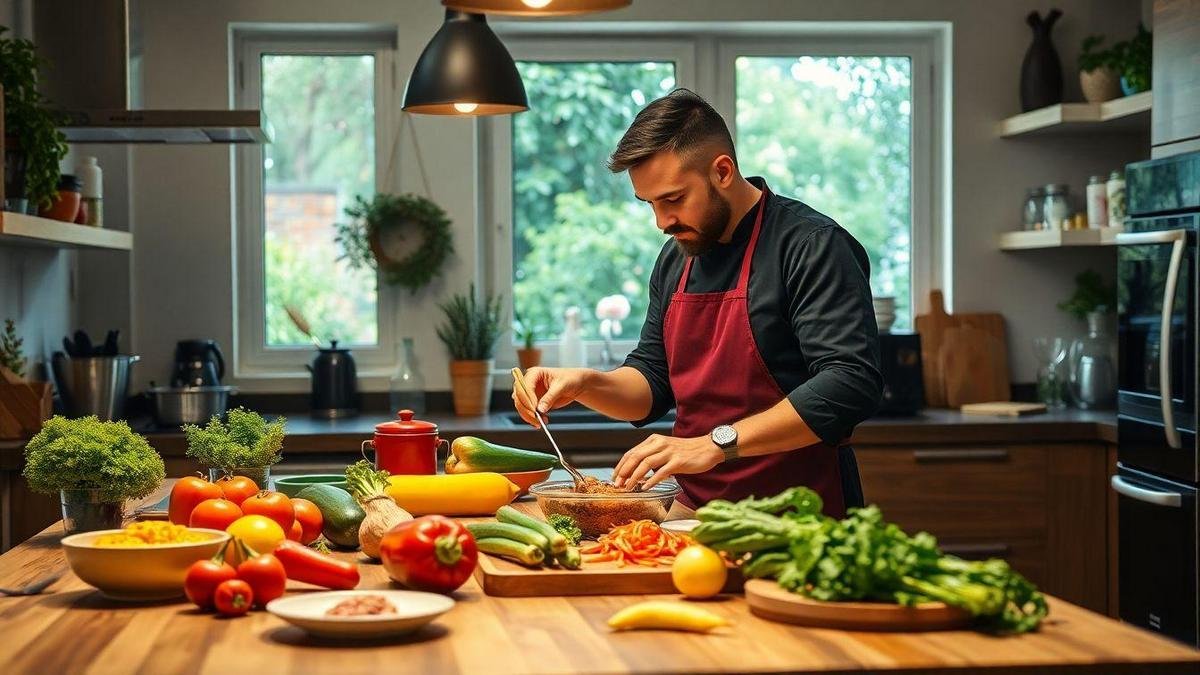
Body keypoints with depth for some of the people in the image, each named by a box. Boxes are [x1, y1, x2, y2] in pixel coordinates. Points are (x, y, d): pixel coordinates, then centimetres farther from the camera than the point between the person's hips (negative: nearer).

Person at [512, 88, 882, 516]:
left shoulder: (812, 245, -10)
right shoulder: (676, 258, 15)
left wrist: (716, 444, -23)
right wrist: (585, 385, 1)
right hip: (699, 518, 6)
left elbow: (851, 384, -20)